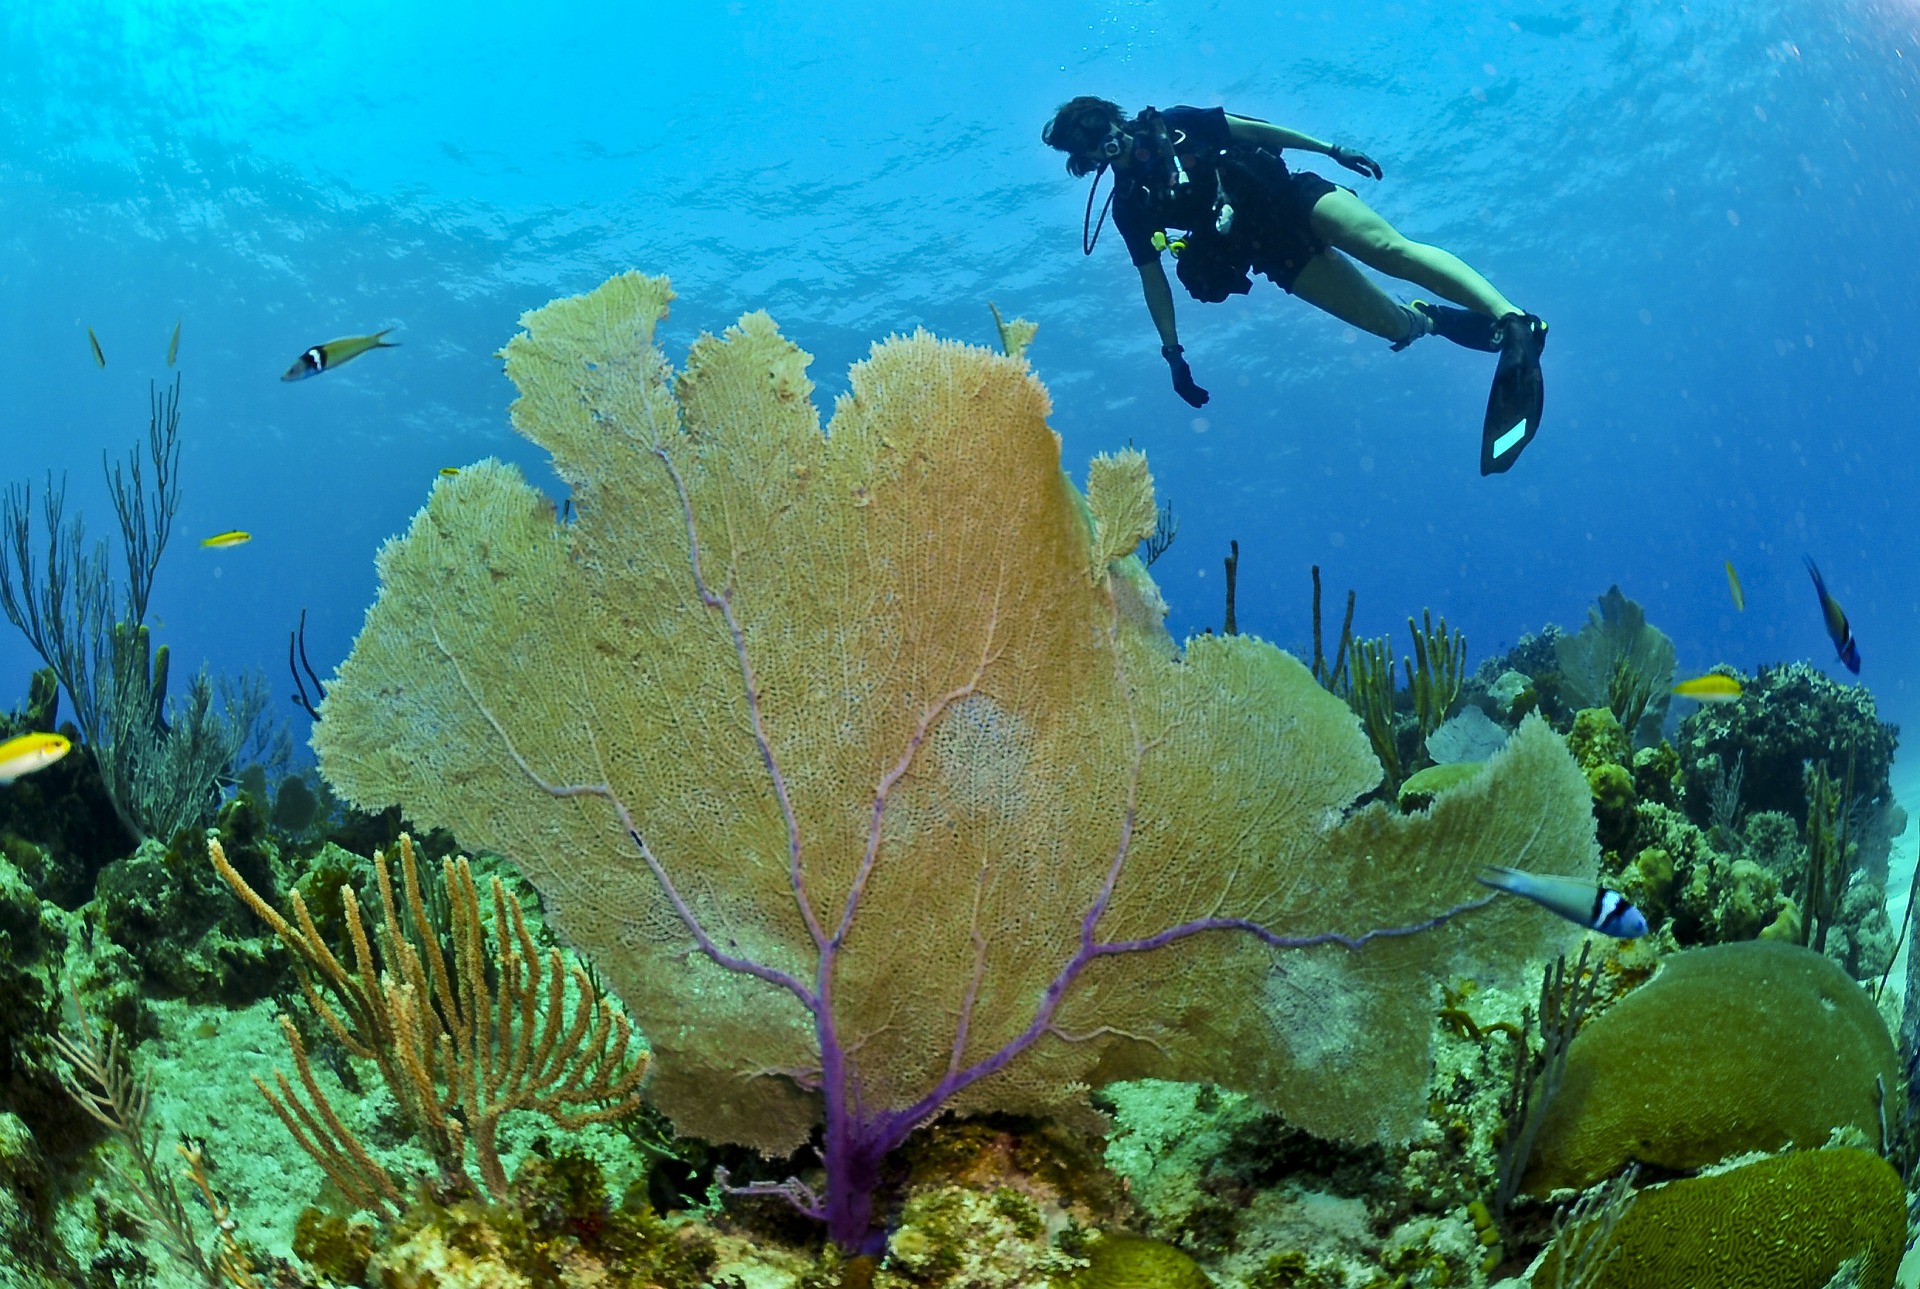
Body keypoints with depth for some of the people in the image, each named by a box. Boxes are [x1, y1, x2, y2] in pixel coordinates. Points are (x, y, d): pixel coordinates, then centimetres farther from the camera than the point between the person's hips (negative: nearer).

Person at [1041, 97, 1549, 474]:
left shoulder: (1173, 123, 3)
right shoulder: (1129, 205, 4)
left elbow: (1253, 129, 9)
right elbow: (1153, 280, 6)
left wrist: (1331, 150, 6)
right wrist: (1173, 353, 1)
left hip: (1293, 196, 0)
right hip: (1277, 254, 1)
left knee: (1391, 249, -26)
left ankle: (1512, 320, -31)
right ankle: (1430, 319, 22)